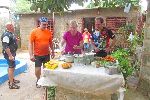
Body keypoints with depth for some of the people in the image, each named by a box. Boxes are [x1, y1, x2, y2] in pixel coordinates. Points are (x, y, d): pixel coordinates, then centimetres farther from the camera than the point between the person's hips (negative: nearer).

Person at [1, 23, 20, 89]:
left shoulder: (11, 34, 11)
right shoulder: (6, 35, -20)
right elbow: (5, 46, -25)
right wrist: (10, 55, -27)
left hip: (12, 53, 10)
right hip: (9, 54, -10)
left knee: (11, 67, 19)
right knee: (11, 67, -7)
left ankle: (12, 79, 33)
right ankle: (11, 84, -2)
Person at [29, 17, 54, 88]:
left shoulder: (49, 32, 0)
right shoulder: (34, 31, -10)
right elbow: (30, 44, -11)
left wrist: (52, 52, 13)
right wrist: (31, 55, -16)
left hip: (47, 54, 3)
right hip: (37, 55, -3)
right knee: (37, 69, 4)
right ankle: (38, 80, 31)